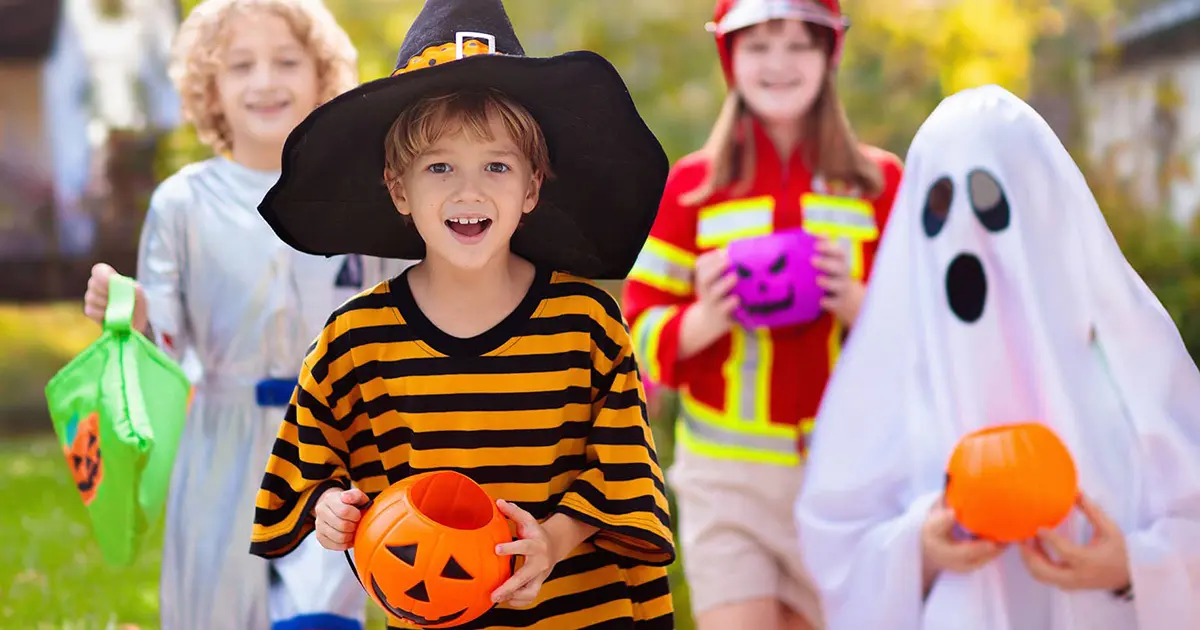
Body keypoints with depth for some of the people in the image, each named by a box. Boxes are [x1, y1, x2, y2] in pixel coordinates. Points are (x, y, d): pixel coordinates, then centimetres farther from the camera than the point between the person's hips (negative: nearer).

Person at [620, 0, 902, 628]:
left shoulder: (881, 182, 6)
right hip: (728, 479, -1)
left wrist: (855, 301, -15)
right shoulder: (689, 186, 4)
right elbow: (641, 335, 4)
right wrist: (707, 318, -17)